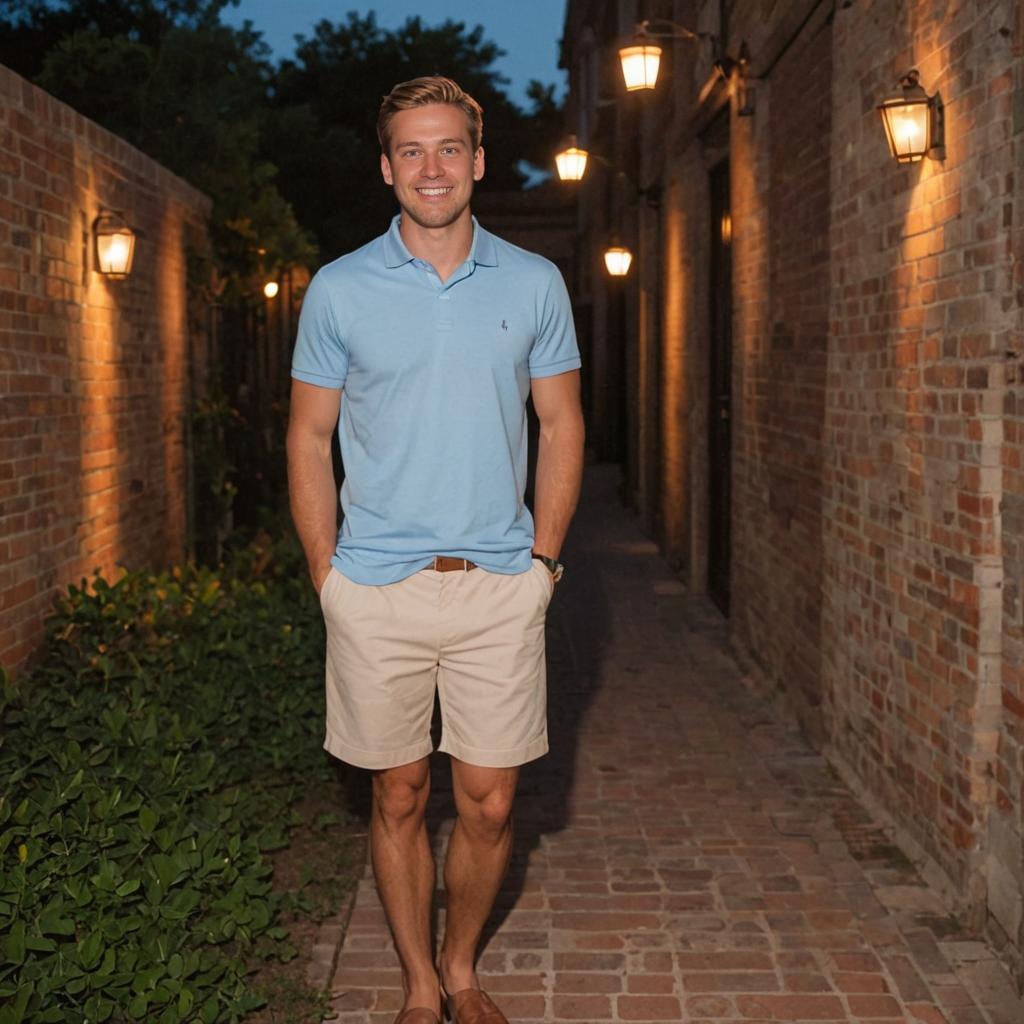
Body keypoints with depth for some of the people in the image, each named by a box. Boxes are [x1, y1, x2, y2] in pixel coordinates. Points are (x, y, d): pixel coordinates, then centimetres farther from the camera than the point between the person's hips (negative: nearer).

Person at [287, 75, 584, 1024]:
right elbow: (310, 439, 4)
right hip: (377, 589, -1)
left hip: (500, 588, 1)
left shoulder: (534, 283, 4)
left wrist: (541, 558, 2)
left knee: (488, 804, 7)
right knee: (399, 797, 10)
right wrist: (328, 578, -1)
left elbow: (561, 425, 9)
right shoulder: (338, 289, 0)